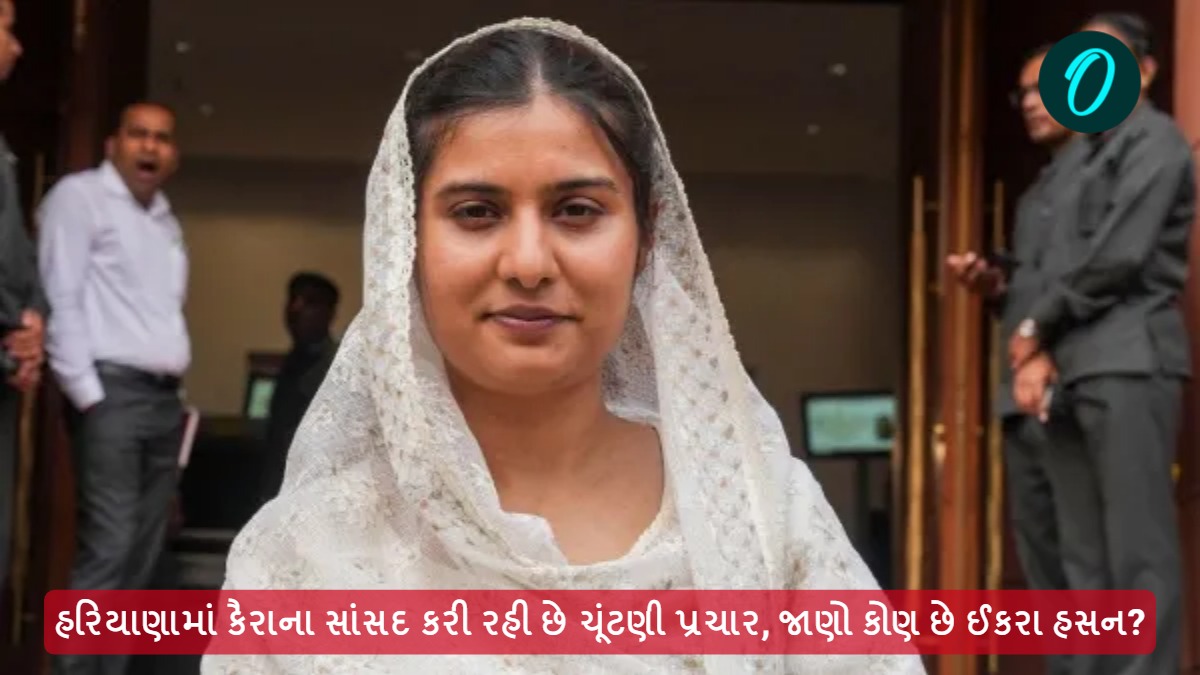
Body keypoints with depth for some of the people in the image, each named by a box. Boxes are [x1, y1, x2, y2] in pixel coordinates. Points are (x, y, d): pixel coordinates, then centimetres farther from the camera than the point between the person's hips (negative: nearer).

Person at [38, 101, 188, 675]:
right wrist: (88, 394, -16)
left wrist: (176, 394, 10)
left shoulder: (166, 221, 21)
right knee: (108, 547, -14)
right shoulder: (79, 196, -2)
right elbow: (60, 300, -10)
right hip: (111, 390, -8)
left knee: (142, 553, 6)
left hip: (162, 397, 8)